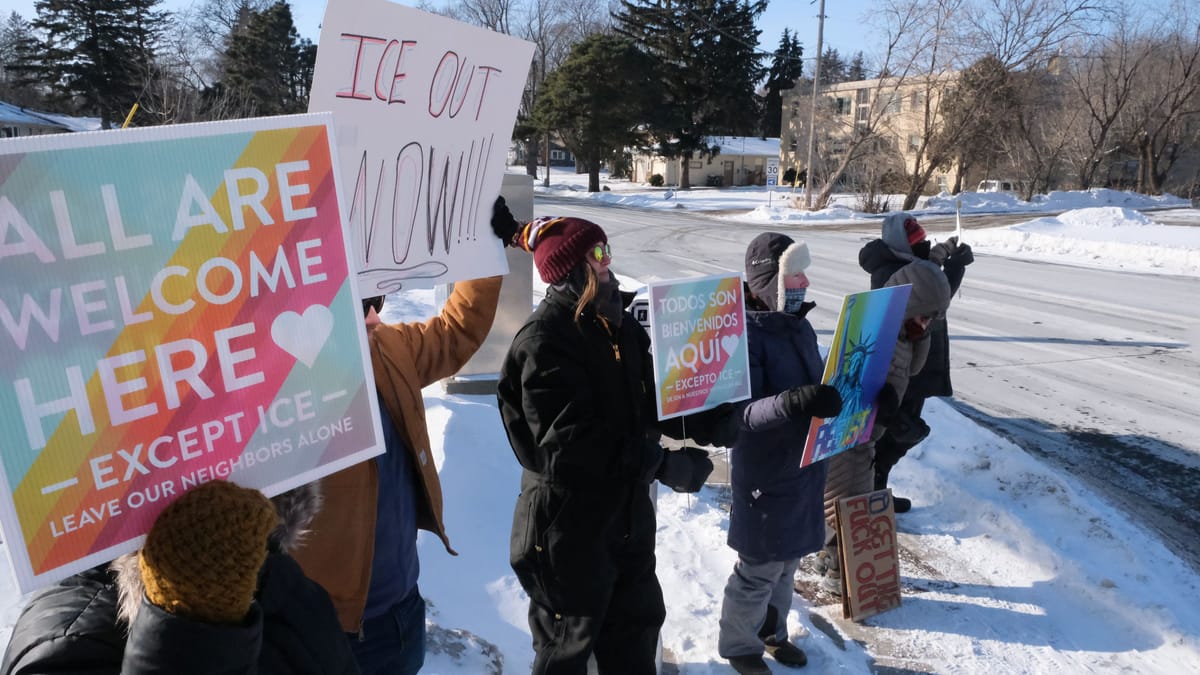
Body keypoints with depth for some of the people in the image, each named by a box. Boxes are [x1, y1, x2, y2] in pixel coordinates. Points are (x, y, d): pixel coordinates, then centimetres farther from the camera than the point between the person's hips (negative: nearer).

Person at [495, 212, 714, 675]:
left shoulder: (616, 321, 4)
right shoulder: (543, 343, -24)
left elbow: (644, 401, 9)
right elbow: (572, 445, -29)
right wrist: (663, 465, -26)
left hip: (628, 509, 8)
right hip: (570, 524, -8)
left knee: (637, 624, 26)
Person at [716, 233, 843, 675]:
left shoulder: (799, 326, 5)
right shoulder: (745, 334, -20)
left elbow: (818, 383, 15)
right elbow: (739, 411, -27)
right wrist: (792, 402, -42)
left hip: (804, 464, 8)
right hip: (765, 471, -8)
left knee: (787, 560, 21)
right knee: (759, 568, 7)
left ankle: (771, 631, 42)